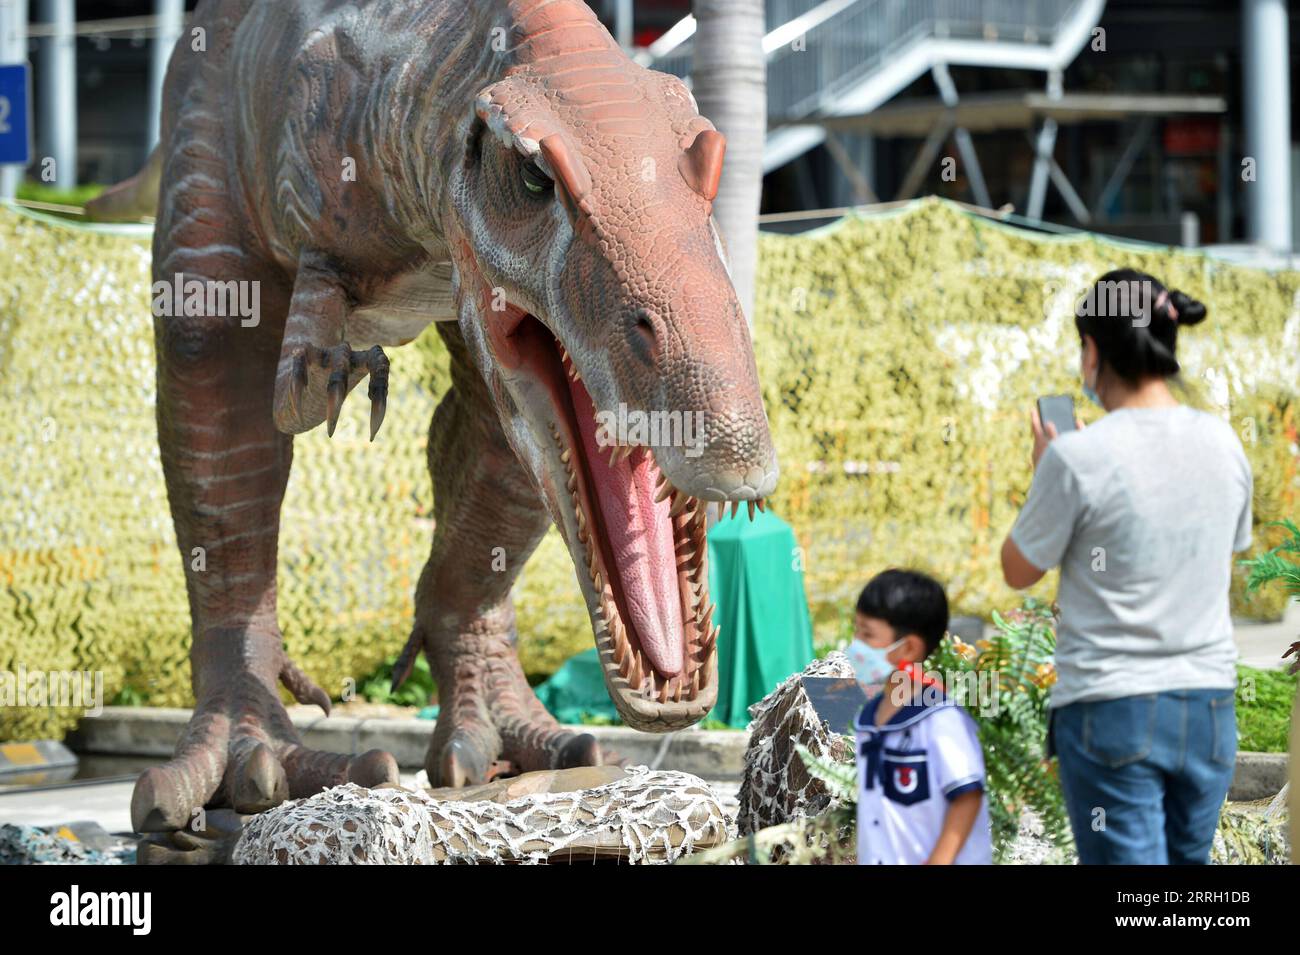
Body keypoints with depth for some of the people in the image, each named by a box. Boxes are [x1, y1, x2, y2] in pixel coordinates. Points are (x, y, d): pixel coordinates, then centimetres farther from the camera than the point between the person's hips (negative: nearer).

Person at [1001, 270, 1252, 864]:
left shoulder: (1079, 458, -14)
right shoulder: (1223, 445, 2)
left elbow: (1018, 571, -2)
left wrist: (1043, 473, 10)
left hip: (1112, 711, -5)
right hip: (1209, 704, 5)